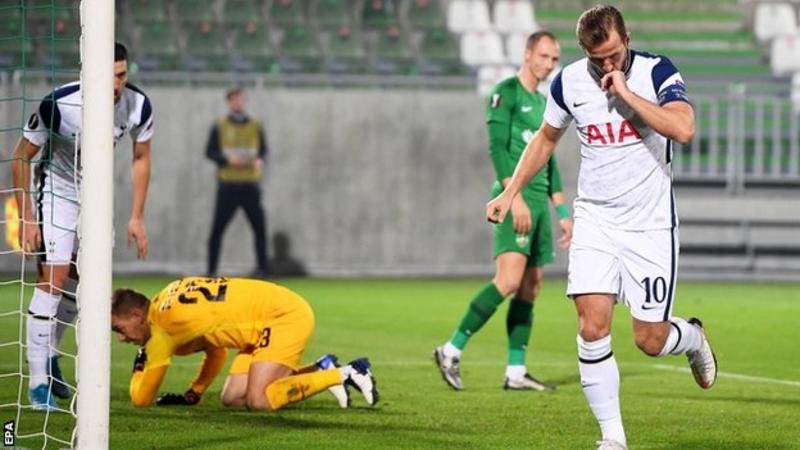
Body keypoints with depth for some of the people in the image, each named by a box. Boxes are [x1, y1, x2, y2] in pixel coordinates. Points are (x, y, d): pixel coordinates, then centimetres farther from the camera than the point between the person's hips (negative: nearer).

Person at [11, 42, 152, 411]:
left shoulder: (137, 105, -19)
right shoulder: (59, 104, -31)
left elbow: (141, 158, 0)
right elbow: (21, 158, -19)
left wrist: (136, 218, -2)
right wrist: (27, 219, -20)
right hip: (57, 189, -5)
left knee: (81, 279, 13)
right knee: (53, 279, -16)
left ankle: (49, 355, 34)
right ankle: (38, 384, -15)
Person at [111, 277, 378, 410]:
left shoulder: (160, 328, -15)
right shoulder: (170, 303, 11)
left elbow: (141, 399, -6)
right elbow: (216, 351, 24)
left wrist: (139, 367, 13)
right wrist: (193, 394, 18)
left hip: (286, 317, -10)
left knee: (258, 401, -22)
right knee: (232, 399, 4)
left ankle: (344, 374, -12)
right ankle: (320, 370, 13)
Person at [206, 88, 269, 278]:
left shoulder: (256, 126, 9)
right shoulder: (219, 126, 4)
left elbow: (263, 149, 13)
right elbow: (210, 152, 3)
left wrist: (260, 160, -9)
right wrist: (227, 159, -14)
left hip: (250, 185, 1)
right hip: (228, 185, -1)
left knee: (260, 227, -4)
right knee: (217, 228, -2)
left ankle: (262, 269, 4)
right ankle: (211, 270, 6)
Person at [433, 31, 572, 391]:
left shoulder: (544, 104, 21)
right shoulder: (506, 93, -4)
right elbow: (497, 148, -13)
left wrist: (563, 213, 22)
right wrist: (516, 197, -22)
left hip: (538, 202, 9)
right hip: (513, 198, -9)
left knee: (530, 289, 4)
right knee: (509, 281, -20)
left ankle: (516, 372, 6)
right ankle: (451, 351, -17)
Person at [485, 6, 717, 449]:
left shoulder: (656, 72, -11)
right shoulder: (568, 82, -2)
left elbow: (683, 129, -28)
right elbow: (546, 138, 16)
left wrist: (626, 92, -25)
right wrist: (510, 192, 11)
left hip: (650, 225, -2)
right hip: (595, 220, 2)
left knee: (649, 339, 0)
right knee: (592, 327, -14)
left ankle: (692, 337, 37)